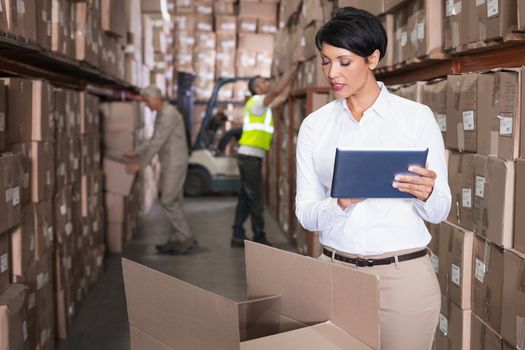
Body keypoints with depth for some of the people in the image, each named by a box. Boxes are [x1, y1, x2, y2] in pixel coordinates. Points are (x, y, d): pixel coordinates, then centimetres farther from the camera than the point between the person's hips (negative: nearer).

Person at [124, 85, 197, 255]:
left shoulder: (168, 114, -16)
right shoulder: (161, 114, 15)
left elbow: (158, 142, -20)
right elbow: (154, 140, 22)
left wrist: (140, 164, -18)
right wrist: (135, 153, 15)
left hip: (175, 163, -10)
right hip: (169, 163, 10)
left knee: (168, 201, -9)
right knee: (173, 201, 10)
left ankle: (187, 238, -3)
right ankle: (176, 240, 14)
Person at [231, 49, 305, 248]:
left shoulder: (263, 105, 17)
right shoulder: (256, 102, -9)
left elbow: (282, 96, 18)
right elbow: (277, 90, -21)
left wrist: (294, 71, 13)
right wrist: (293, 67, -18)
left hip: (251, 157, 9)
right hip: (250, 156, -9)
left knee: (246, 198, 9)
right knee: (256, 198, -5)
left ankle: (238, 237, 11)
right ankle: (259, 238, 0)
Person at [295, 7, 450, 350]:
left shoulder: (417, 116, -3)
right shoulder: (314, 125, 3)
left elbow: (439, 212, 0)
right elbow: (306, 213, 1)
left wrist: (427, 194, -23)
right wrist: (341, 203, -20)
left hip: (404, 274, -2)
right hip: (334, 270, 2)